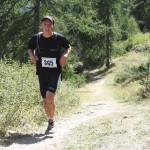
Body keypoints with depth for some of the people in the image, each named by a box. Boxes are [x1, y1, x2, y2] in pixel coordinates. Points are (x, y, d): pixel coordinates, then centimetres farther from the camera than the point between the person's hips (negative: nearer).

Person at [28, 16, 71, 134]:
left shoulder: (59, 38, -8)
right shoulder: (36, 38, -3)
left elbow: (68, 47, 11)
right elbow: (30, 48, 17)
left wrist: (65, 54, -9)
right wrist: (32, 55, -5)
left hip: (55, 72, -3)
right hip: (42, 73, 3)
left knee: (49, 98, -20)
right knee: (45, 100, 9)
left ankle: (52, 120, 4)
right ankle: (50, 122, 30)